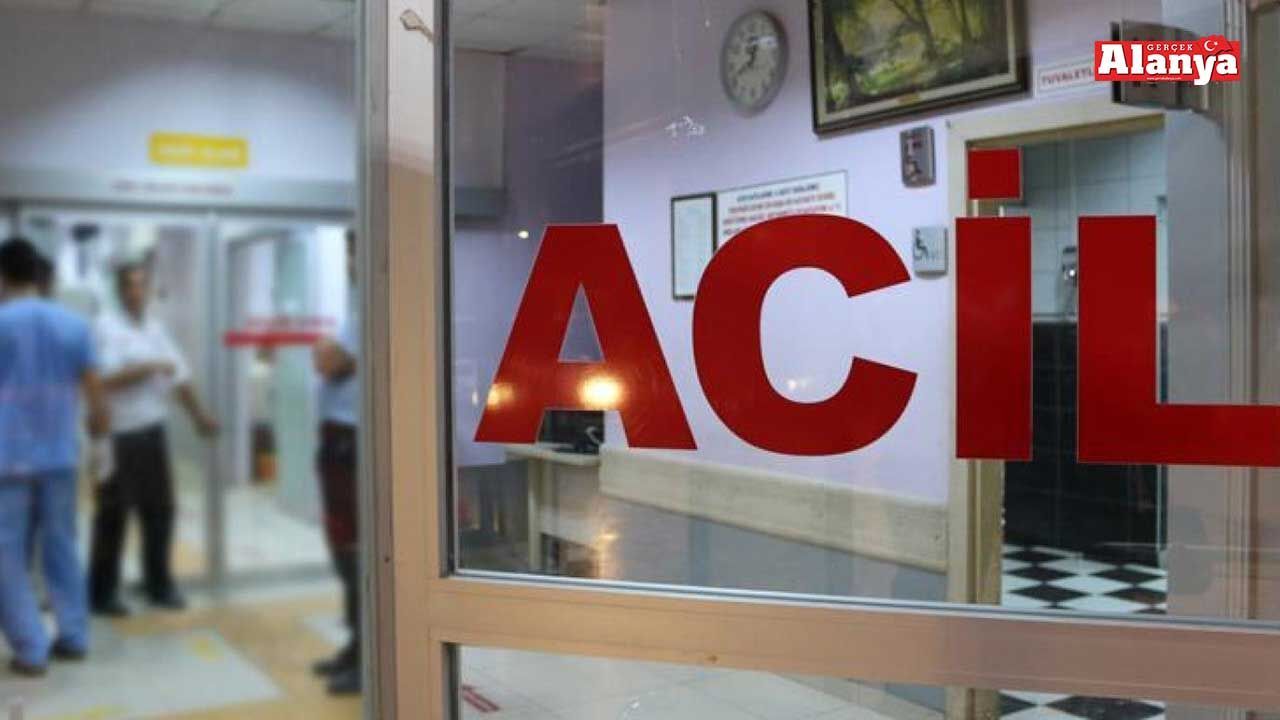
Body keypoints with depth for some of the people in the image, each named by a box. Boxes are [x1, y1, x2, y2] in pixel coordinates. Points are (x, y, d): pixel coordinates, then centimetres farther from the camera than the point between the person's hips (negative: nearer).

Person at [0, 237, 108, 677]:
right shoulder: (74, 324, 2)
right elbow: (94, 392, 3)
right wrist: (101, 440, 14)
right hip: (60, 455, 4)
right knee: (61, 547, 15)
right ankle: (73, 637, 18)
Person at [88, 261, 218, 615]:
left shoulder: (155, 328, 12)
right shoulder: (107, 327, -9)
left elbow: (179, 375, 16)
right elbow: (108, 379, -18)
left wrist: (199, 415, 17)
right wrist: (151, 367, -14)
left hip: (152, 432, 6)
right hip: (118, 435, -6)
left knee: (160, 509, 11)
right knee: (113, 516, 1)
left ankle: (159, 584, 24)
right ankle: (101, 592, 12)